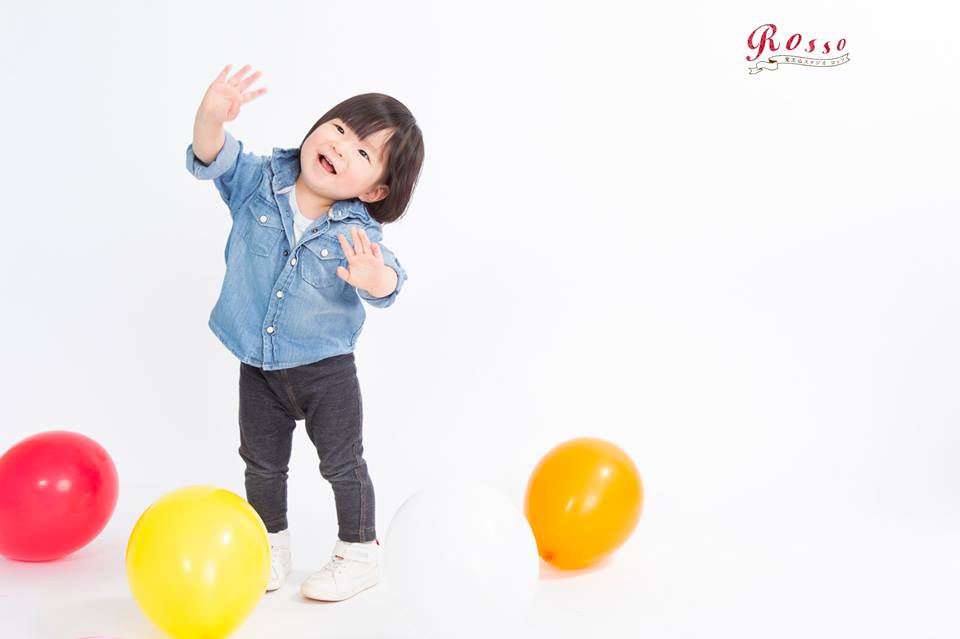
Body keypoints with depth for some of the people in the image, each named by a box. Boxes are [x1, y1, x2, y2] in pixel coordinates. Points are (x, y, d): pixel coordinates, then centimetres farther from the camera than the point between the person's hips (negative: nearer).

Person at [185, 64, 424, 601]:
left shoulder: (358, 231, -20)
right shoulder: (258, 181, -12)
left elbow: (388, 286, -32)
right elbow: (214, 159, -25)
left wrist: (376, 278, -58)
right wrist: (212, 117, -48)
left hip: (325, 367, -3)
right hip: (258, 366, 3)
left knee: (342, 463, 9)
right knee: (262, 463, 17)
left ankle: (359, 552, 30)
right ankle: (271, 549, 38)